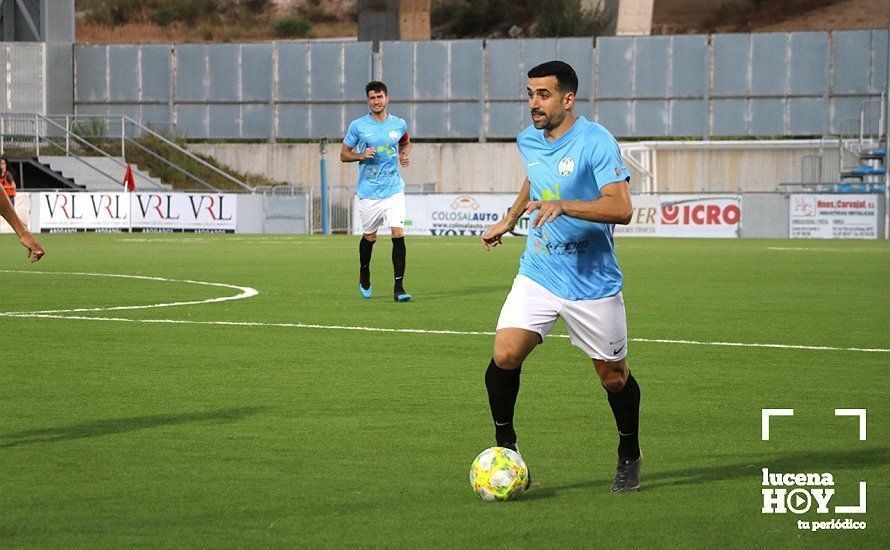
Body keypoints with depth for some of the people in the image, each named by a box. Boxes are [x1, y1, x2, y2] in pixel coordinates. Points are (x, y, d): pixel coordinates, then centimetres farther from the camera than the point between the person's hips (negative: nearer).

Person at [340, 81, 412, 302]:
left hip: (394, 190, 0)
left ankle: (398, 288, -12)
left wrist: (405, 155, 5)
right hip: (368, 191, 0)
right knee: (369, 237, 11)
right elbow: (344, 154, 5)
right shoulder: (358, 126, -2)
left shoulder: (399, 125, 4)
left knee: (398, 234, -14)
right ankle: (364, 275, 40)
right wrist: (362, 155, -14)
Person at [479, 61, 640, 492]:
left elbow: (621, 208, -26)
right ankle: (504, 443, 6)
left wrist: (562, 205, -35)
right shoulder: (529, 141, 5)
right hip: (537, 275, 5)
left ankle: (629, 456, 30)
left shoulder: (596, 142, -16)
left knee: (613, 375, 6)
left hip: (592, 282, -4)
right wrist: (509, 220, 32)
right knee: (505, 355, -14)